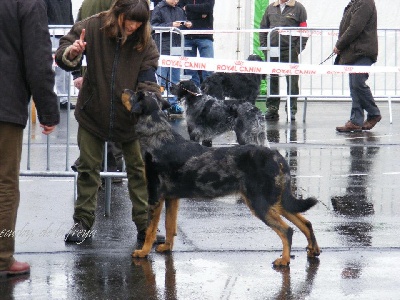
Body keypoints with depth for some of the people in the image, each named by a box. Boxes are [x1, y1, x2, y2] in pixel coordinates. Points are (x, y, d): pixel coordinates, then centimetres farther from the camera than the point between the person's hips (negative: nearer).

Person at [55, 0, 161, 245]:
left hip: (130, 115, 0)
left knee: (139, 169, 3)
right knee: (88, 167, 8)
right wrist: (71, 54, -31)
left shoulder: (145, 42, -12)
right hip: (93, 113, 0)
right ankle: (84, 223, 18)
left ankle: (145, 225, 10)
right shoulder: (93, 28, -14)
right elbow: (63, 56, -7)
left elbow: (148, 80, -11)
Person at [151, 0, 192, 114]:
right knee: (162, 78, -3)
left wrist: (187, 25, 1)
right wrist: (171, 25, -18)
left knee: (175, 79, 9)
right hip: (163, 48, -6)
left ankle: (173, 103, 14)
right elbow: (154, 26, -10)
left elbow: (184, 25, 24)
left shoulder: (180, 10, 14)